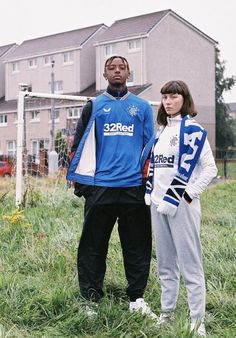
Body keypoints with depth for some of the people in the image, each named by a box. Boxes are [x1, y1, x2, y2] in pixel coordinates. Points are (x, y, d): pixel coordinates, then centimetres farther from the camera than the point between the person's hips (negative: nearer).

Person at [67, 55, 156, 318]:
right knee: (93, 247, 3)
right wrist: (78, 178, 1)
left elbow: (150, 145, 14)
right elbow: (80, 143, 8)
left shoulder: (143, 107, 13)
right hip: (100, 187, -1)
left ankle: (136, 299, 18)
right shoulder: (93, 106, 10)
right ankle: (91, 300, 12)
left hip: (135, 188, 1)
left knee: (137, 247, 6)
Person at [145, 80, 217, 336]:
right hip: (158, 205, 7)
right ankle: (167, 313, 26)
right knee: (165, 264, 15)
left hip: (181, 205, -7)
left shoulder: (192, 129, -5)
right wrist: (150, 194, 11)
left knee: (189, 264, -4)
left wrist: (187, 195, -14)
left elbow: (210, 168, -9)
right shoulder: (161, 131, 16)